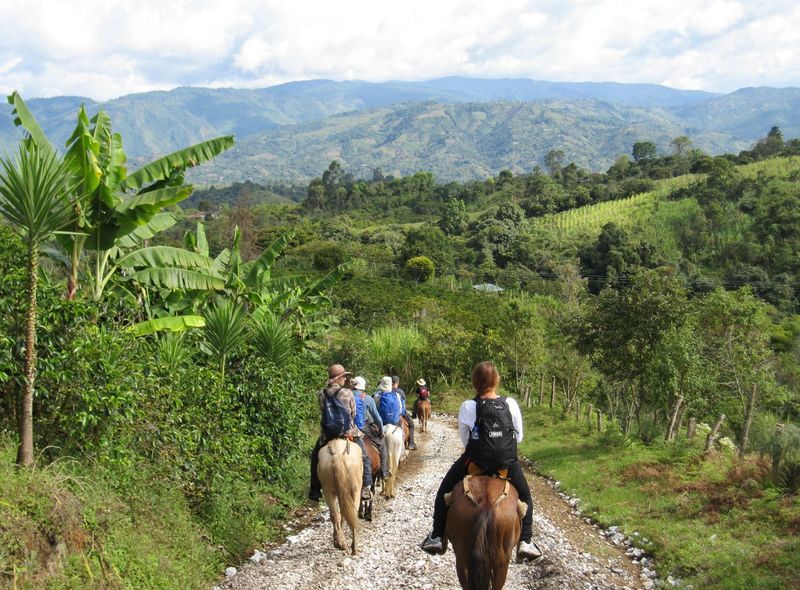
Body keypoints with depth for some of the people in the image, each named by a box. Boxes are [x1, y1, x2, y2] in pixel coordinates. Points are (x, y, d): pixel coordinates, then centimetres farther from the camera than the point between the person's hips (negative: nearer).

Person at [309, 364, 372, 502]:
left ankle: (315, 491, 22)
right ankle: (365, 489, 7)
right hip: (348, 431, -2)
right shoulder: (347, 393, -11)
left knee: (315, 459, 23)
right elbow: (353, 413, -2)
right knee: (365, 458, 15)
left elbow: (323, 412, 3)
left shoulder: (322, 394, -5)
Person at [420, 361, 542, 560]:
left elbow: (464, 438, -2)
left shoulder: (467, 407, -11)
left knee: (444, 491, 22)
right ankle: (525, 541, 11)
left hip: (474, 462, -1)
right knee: (525, 496, 25)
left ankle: (437, 537, 21)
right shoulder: (510, 404, -8)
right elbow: (519, 436, 1)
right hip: (508, 463, 1)